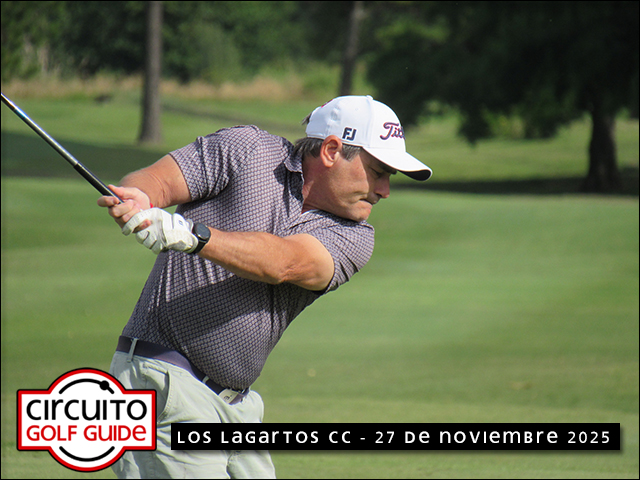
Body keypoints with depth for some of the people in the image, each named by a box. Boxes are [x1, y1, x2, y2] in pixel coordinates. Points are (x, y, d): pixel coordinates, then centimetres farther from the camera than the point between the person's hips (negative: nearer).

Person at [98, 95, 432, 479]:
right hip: (162, 382, -6)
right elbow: (152, 181, -7)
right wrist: (136, 202, -34)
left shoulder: (353, 237, 5)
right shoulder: (246, 151, -1)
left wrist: (192, 236, -33)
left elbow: (283, 262, -15)